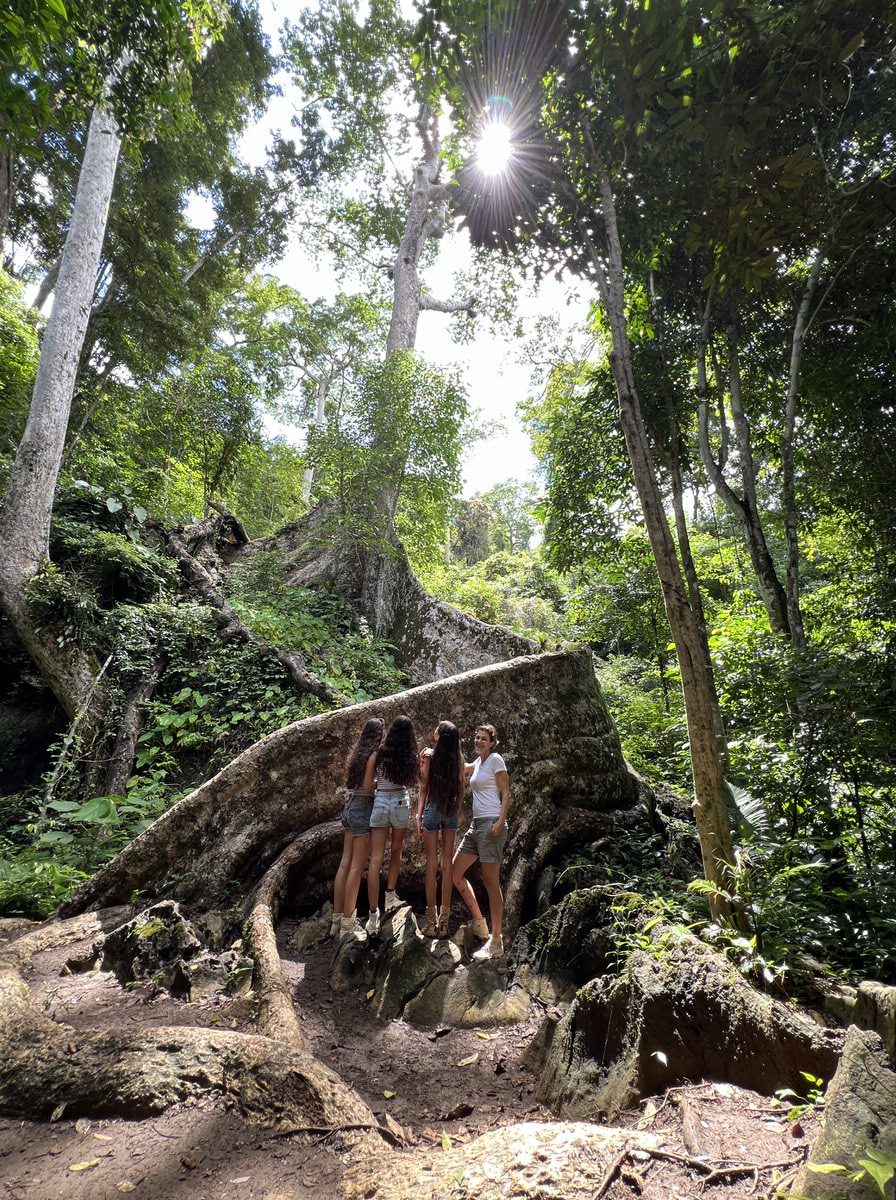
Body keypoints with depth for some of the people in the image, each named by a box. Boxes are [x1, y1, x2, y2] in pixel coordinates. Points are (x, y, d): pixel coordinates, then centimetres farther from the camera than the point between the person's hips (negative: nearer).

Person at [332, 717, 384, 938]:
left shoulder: (359, 753, 11)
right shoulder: (375, 754, -12)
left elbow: (359, 783, 12)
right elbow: (368, 786, -16)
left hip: (350, 806, 8)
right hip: (364, 809, -8)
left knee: (345, 863, 10)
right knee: (357, 866, -2)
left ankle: (337, 920, 17)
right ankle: (347, 923, 4)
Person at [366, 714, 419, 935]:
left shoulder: (380, 753, -4)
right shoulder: (410, 757, -2)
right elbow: (413, 782, 9)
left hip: (380, 801, -1)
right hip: (401, 802, 1)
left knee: (375, 860, -1)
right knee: (396, 851, 25)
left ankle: (373, 914, -4)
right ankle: (390, 895, 35)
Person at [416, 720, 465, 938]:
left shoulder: (429, 755, -8)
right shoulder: (459, 758, 0)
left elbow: (424, 787, -7)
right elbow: (461, 788, 4)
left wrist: (419, 813, 0)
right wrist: (458, 811, 14)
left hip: (432, 809, -3)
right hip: (452, 811, 3)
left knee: (432, 863, 4)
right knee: (447, 863, 7)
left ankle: (431, 919, 8)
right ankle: (444, 919, 13)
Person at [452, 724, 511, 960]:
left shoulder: (496, 759, -7)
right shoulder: (478, 762, 15)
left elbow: (506, 794, -9)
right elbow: (462, 767, 32)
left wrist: (500, 822, -21)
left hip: (491, 824, -9)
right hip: (476, 825, 9)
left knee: (491, 883, -3)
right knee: (455, 873, 12)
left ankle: (496, 942, 8)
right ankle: (479, 924, 22)